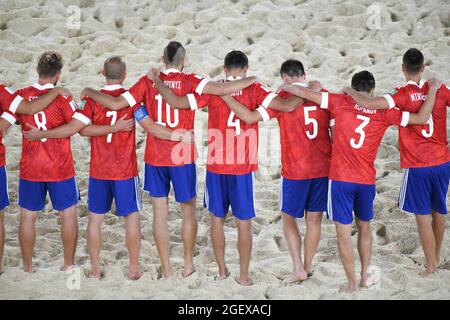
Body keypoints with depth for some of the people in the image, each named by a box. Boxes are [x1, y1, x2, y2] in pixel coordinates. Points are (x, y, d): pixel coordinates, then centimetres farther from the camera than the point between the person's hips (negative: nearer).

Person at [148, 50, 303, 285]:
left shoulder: (212, 91, -3)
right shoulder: (254, 91, -7)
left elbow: (176, 102, -7)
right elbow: (286, 106, -14)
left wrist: (157, 81, 7)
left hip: (215, 168, 2)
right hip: (242, 169, -1)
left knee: (217, 219, 15)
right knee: (244, 222, 7)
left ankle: (222, 270, 23)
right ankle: (244, 275, 11)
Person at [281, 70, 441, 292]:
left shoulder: (341, 103, -2)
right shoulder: (383, 112, 1)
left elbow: (306, 93, -4)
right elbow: (422, 118, 4)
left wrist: (285, 87, 15)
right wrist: (433, 90, 16)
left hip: (340, 178, -2)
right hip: (367, 180, 3)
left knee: (344, 232, 4)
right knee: (364, 227, 23)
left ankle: (352, 283, 8)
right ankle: (365, 275, 31)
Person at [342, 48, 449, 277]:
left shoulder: (403, 95, -15)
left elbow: (369, 103, -28)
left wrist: (349, 92, -11)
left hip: (417, 166, -5)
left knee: (423, 215, 5)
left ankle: (431, 265, 11)